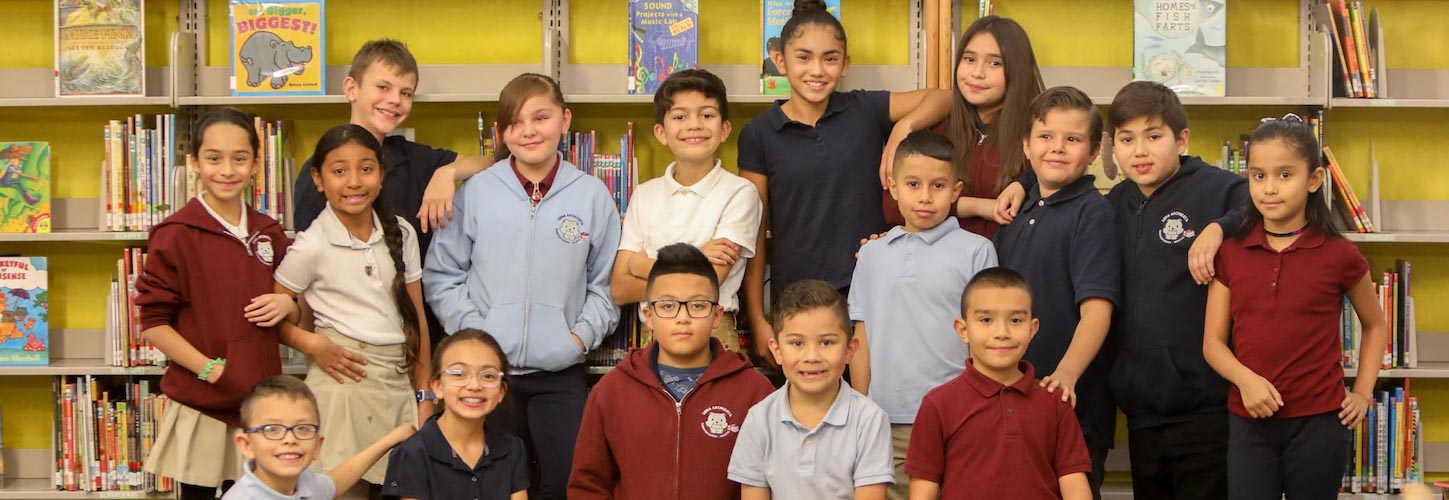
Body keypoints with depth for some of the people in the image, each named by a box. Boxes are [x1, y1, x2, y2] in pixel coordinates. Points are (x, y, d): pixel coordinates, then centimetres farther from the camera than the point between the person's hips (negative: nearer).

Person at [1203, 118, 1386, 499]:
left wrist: (1363, 393, 4)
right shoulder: (1231, 254, 3)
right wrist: (1245, 379, -16)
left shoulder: (1338, 256, -3)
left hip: (1319, 424, -1)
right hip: (1249, 423, 2)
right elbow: (1213, 341, 2)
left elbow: (1376, 325, 13)